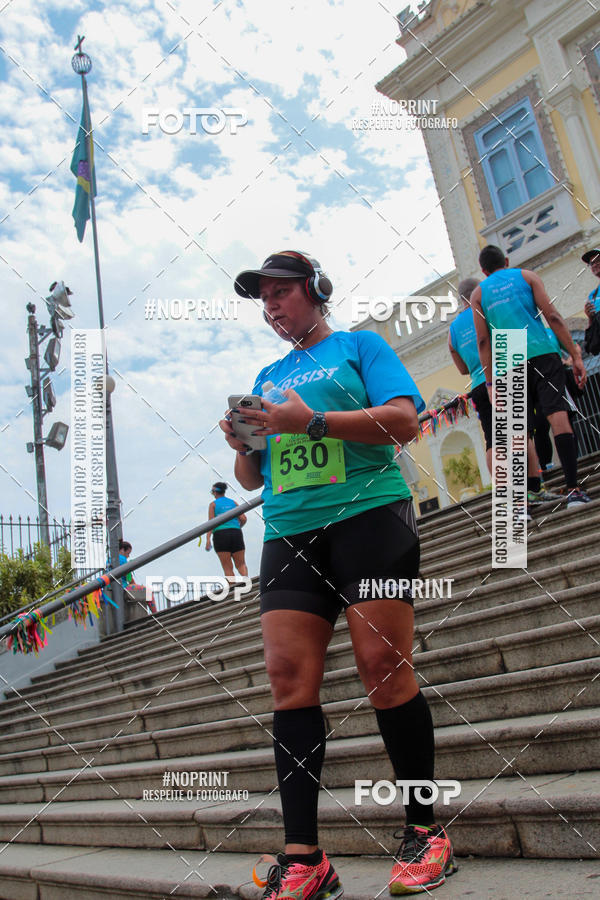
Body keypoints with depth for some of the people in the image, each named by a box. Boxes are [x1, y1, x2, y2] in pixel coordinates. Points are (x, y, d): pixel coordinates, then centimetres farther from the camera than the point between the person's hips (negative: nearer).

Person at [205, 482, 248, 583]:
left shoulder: (213, 504, 6)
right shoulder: (233, 502, 14)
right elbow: (243, 519, 5)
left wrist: (208, 539, -12)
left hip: (220, 535, -2)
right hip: (236, 534, 2)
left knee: (227, 567, 1)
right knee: (241, 564, 6)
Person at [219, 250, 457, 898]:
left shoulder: (360, 345, 11)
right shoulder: (268, 377, 26)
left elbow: (404, 419, -5)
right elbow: (252, 479, 27)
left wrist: (313, 421, -14)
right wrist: (243, 446, 3)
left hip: (368, 512, -5)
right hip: (289, 531, 5)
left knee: (383, 665, -9)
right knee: (288, 678, -5)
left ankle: (424, 829, 7)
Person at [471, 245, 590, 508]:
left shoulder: (478, 293, 14)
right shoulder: (526, 276, 12)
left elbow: (483, 340, 6)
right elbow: (553, 317, 2)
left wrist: (490, 382, 6)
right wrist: (575, 356, 1)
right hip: (542, 353, -1)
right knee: (557, 414, -7)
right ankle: (573, 490, -16)